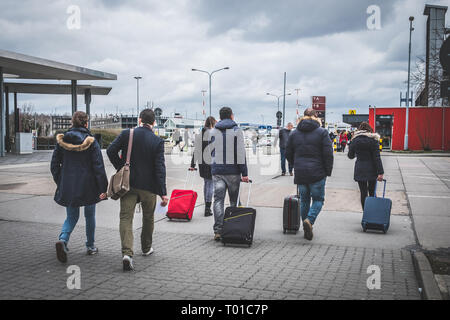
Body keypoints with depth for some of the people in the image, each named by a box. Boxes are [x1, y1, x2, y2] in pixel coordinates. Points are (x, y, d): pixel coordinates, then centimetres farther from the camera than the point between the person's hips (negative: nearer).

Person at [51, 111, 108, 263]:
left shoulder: (62, 141, 0)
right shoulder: (91, 142, -10)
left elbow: (54, 165, 5)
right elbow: (98, 167, -12)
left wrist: (60, 183, 16)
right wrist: (103, 188, -8)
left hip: (68, 186, 3)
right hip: (87, 186, -2)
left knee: (71, 217, 13)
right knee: (90, 216, 15)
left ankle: (63, 239, -13)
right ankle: (90, 246, 23)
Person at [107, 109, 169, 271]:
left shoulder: (126, 134, -3)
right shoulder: (158, 141, -6)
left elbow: (111, 151, -10)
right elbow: (160, 168, -10)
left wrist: (121, 168, 3)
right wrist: (163, 193, -9)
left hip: (128, 184, 0)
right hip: (148, 185, 0)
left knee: (126, 217, -1)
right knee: (148, 217, 19)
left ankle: (127, 253, -18)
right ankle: (146, 248, 35)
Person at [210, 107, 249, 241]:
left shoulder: (213, 132, 7)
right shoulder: (237, 131, -4)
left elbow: (211, 151, 10)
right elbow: (241, 153, -8)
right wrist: (244, 173, -6)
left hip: (217, 171, 2)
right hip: (233, 171, -2)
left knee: (218, 200, 2)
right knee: (234, 201, 9)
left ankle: (218, 231, -8)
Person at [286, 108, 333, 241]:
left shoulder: (294, 133, 7)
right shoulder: (322, 132, -3)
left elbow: (288, 154, 10)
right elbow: (328, 154, -8)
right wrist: (328, 171, 0)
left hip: (300, 174, 3)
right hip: (317, 174, -3)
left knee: (304, 200, 14)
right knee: (318, 199, 9)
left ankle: (307, 229, 16)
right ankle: (309, 220, -15)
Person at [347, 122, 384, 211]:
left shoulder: (355, 140, 1)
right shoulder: (373, 140, -5)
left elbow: (351, 156, 11)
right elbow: (377, 157, -10)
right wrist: (380, 172, -11)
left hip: (360, 170, 1)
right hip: (372, 170, -1)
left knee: (363, 193, 5)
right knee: (372, 192, 13)